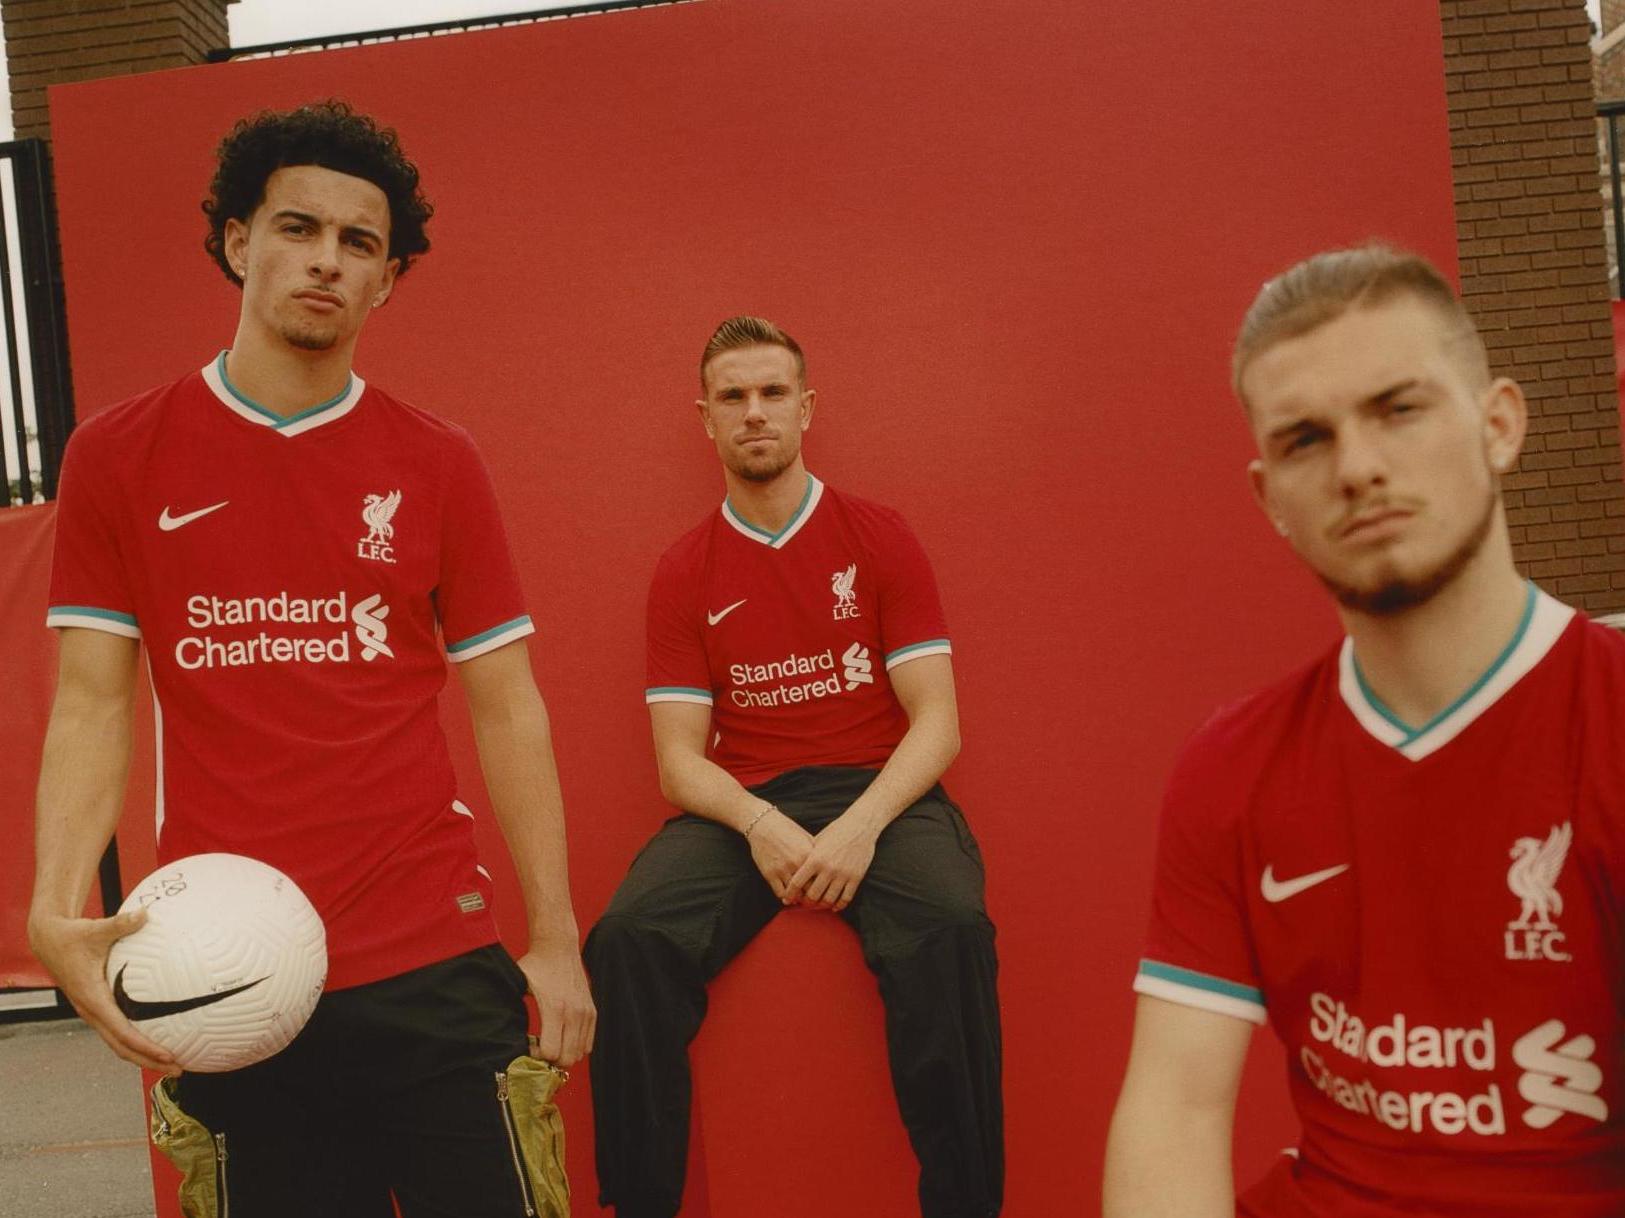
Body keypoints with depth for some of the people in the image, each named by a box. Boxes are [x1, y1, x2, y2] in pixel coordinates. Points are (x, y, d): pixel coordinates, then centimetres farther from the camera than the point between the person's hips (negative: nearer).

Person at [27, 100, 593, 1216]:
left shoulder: (438, 465, 2)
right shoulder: (117, 457, 3)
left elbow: (506, 710, 3)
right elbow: (93, 704, 3)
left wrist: (556, 937, 0)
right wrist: (56, 912, -12)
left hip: (434, 970, 0)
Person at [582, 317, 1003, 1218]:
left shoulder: (879, 538, 5)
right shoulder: (684, 574, 8)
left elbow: (936, 723, -2)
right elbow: (679, 759, 3)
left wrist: (860, 827, -20)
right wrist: (761, 826, -19)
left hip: (879, 796, -1)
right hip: (741, 806, 2)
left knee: (948, 930, -33)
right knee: (630, 938, -27)